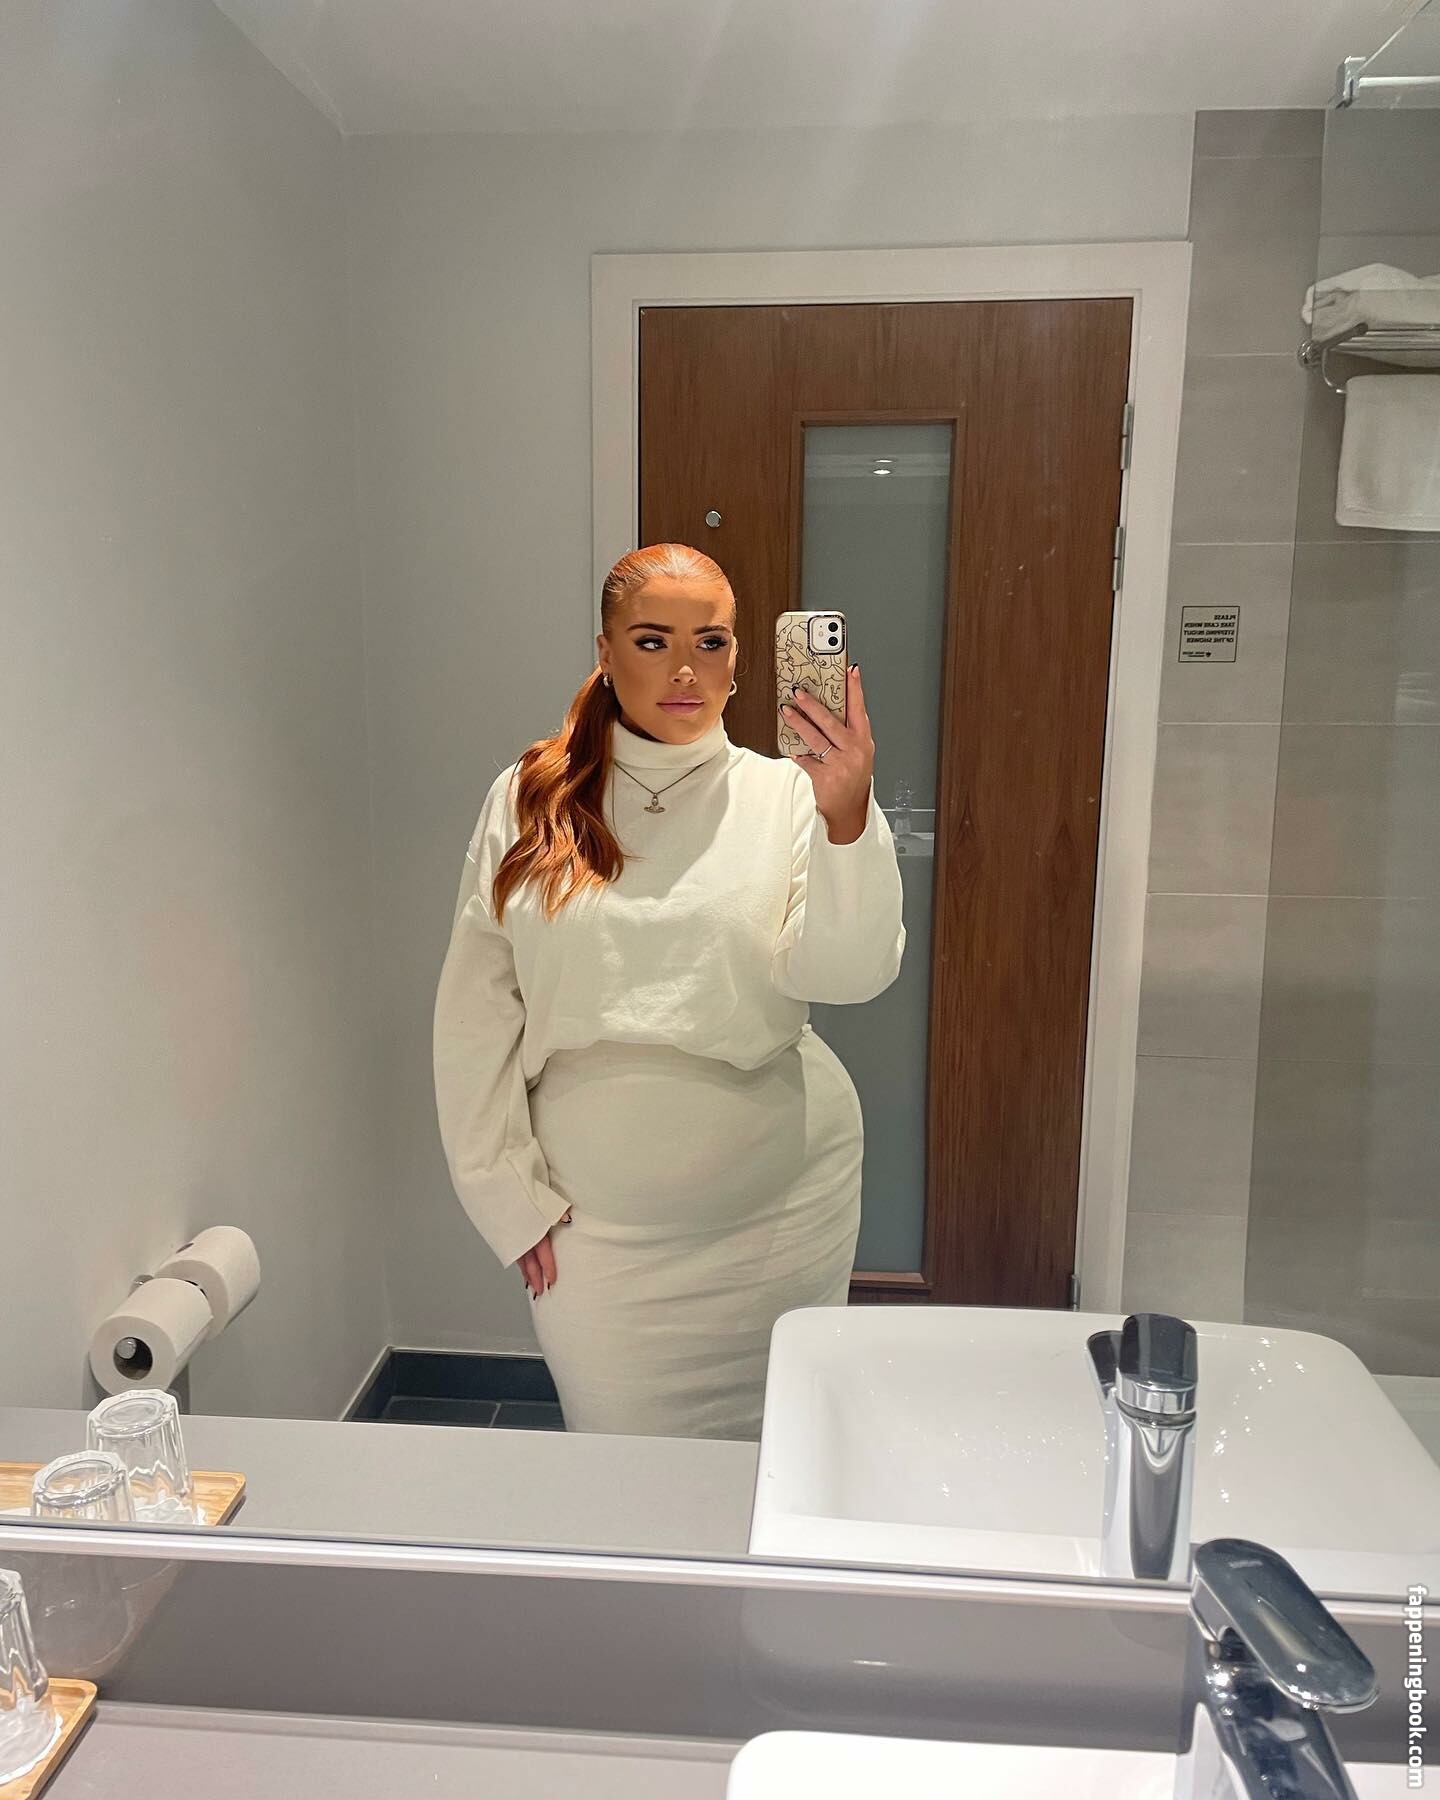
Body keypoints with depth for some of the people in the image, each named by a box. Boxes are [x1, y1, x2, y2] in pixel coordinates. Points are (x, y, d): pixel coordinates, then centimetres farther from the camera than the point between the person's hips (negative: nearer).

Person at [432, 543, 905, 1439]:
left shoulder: (782, 795, -4)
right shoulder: (529, 802, -2)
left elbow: (848, 973, -17)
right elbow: (475, 1012, 2)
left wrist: (847, 817, -32)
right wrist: (511, 1196, 1)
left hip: (776, 1208, 0)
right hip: (594, 1222, 1)